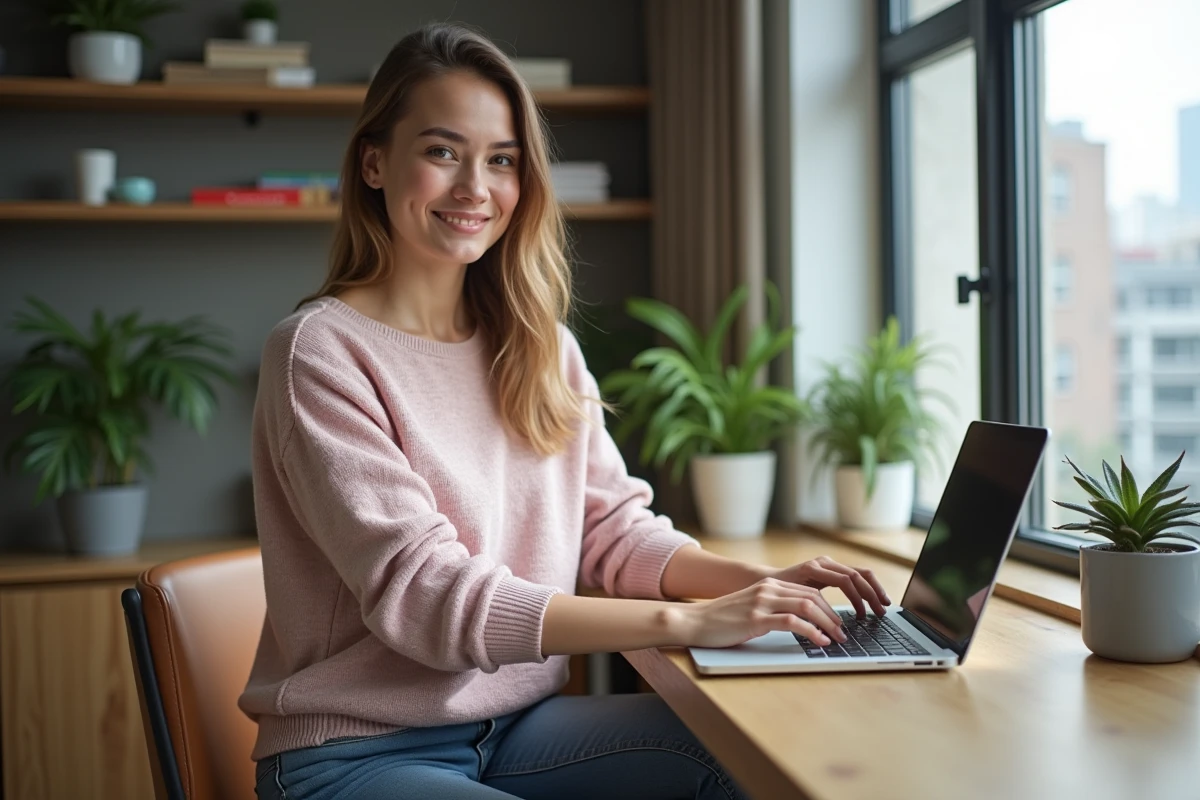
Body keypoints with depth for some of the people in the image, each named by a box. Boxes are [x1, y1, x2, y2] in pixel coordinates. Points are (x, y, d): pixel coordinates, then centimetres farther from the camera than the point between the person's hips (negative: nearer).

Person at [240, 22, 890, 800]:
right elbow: (420, 592, -22)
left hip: (516, 726, 6)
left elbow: (613, 525, 7)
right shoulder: (321, 351, -14)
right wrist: (687, 622, -27)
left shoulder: (544, 349, 8)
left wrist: (755, 583, -13)